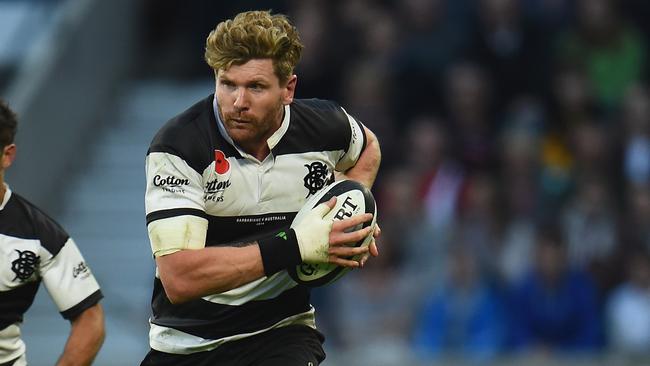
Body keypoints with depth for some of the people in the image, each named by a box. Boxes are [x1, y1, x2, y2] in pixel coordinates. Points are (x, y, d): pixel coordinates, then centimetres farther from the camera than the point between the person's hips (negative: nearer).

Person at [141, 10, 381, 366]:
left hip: (281, 334, 0)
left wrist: (354, 210, 4)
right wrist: (296, 245, -28)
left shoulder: (323, 126, -4)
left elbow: (366, 147, 24)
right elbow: (179, 278, -27)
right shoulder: (178, 146, -17)